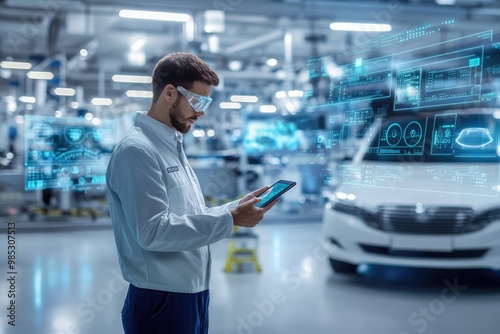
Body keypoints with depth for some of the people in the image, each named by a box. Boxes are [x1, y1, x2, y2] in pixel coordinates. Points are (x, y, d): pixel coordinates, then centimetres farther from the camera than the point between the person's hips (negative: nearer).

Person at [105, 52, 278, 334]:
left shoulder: (173, 147, 14)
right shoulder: (137, 151, -15)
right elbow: (153, 231, -24)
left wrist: (237, 206, 4)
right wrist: (231, 219, -21)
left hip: (193, 294, 9)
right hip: (162, 301, -9)